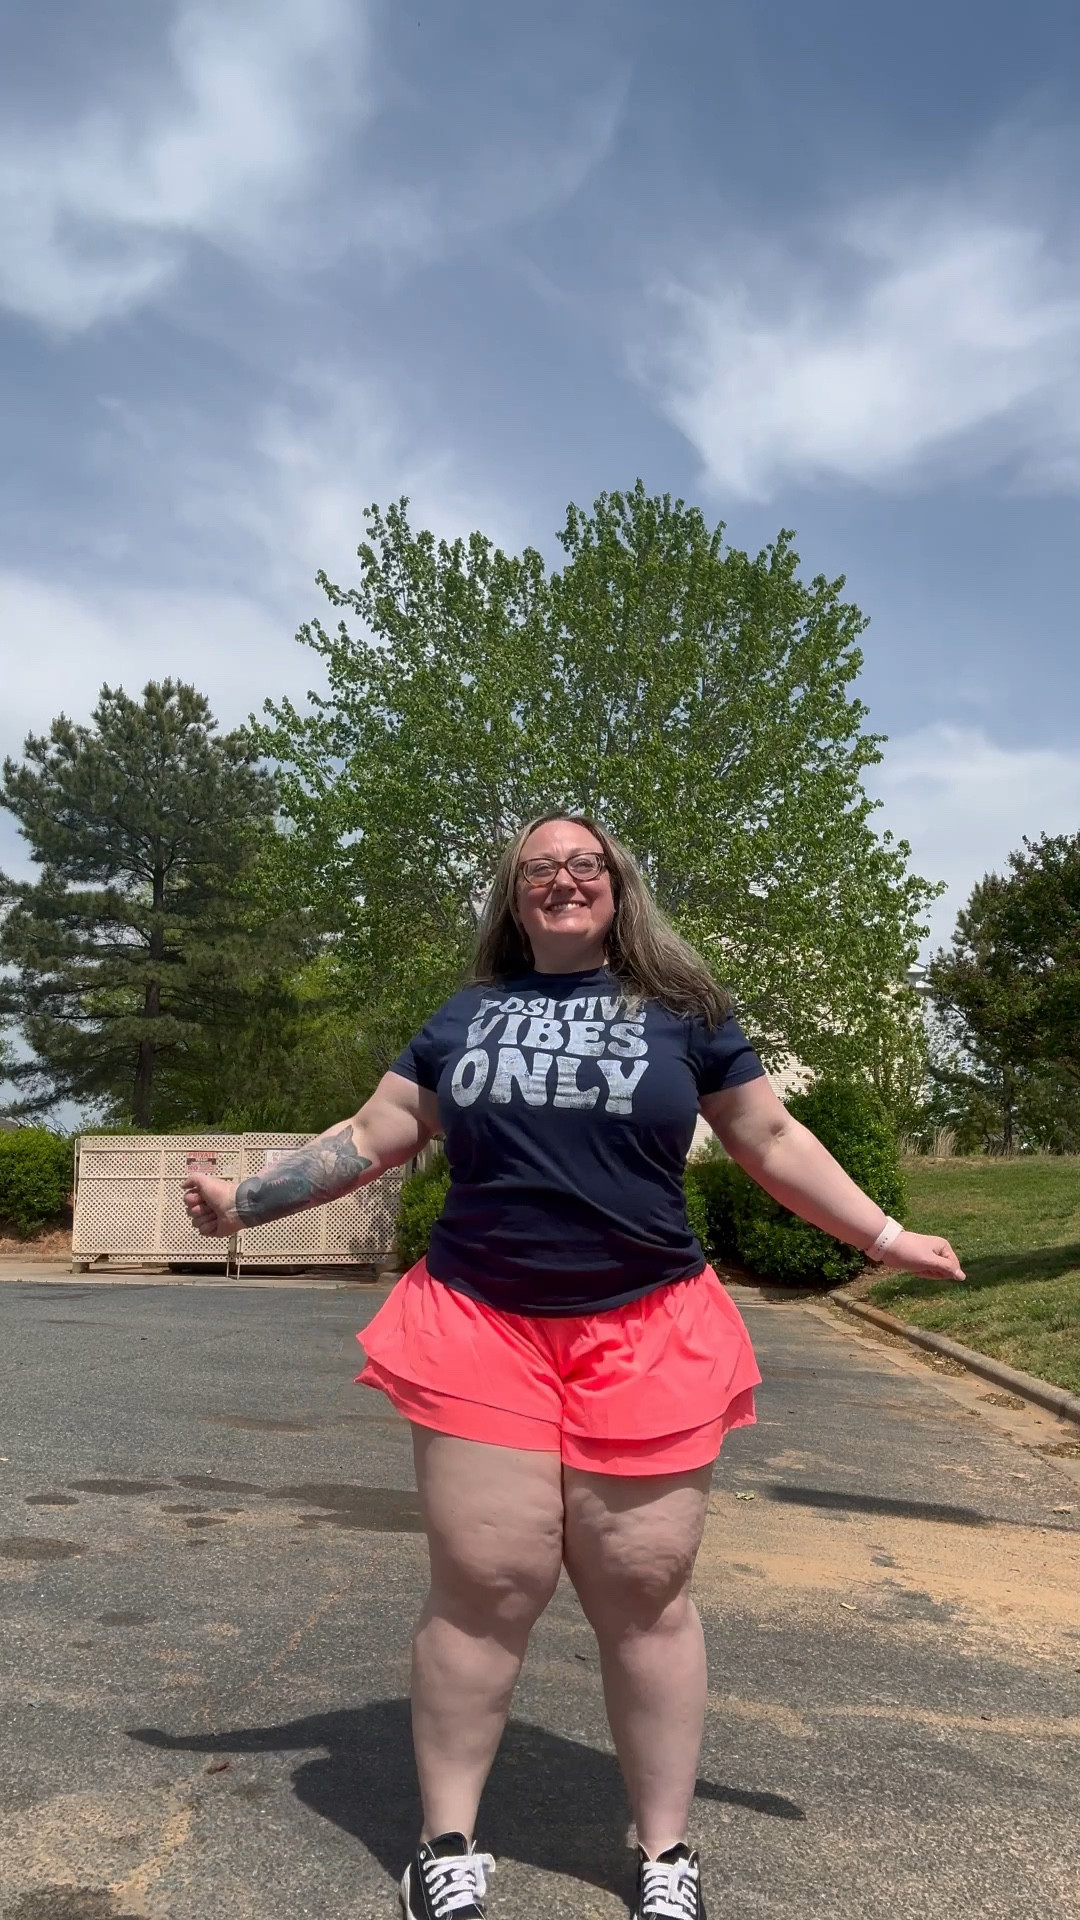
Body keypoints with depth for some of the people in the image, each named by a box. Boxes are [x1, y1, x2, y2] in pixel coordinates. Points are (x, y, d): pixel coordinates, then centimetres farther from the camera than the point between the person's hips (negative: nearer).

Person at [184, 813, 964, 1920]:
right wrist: (245, 1202, 13)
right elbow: (372, 1139, 16)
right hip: (481, 1329, 1)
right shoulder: (466, 1016, 15)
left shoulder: (682, 1008, 10)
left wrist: (886, 1236, 10)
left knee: (644, 1595, 3)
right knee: (485, 1585, 0)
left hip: (643, 1339, -1)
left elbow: (769, 1139, 13)